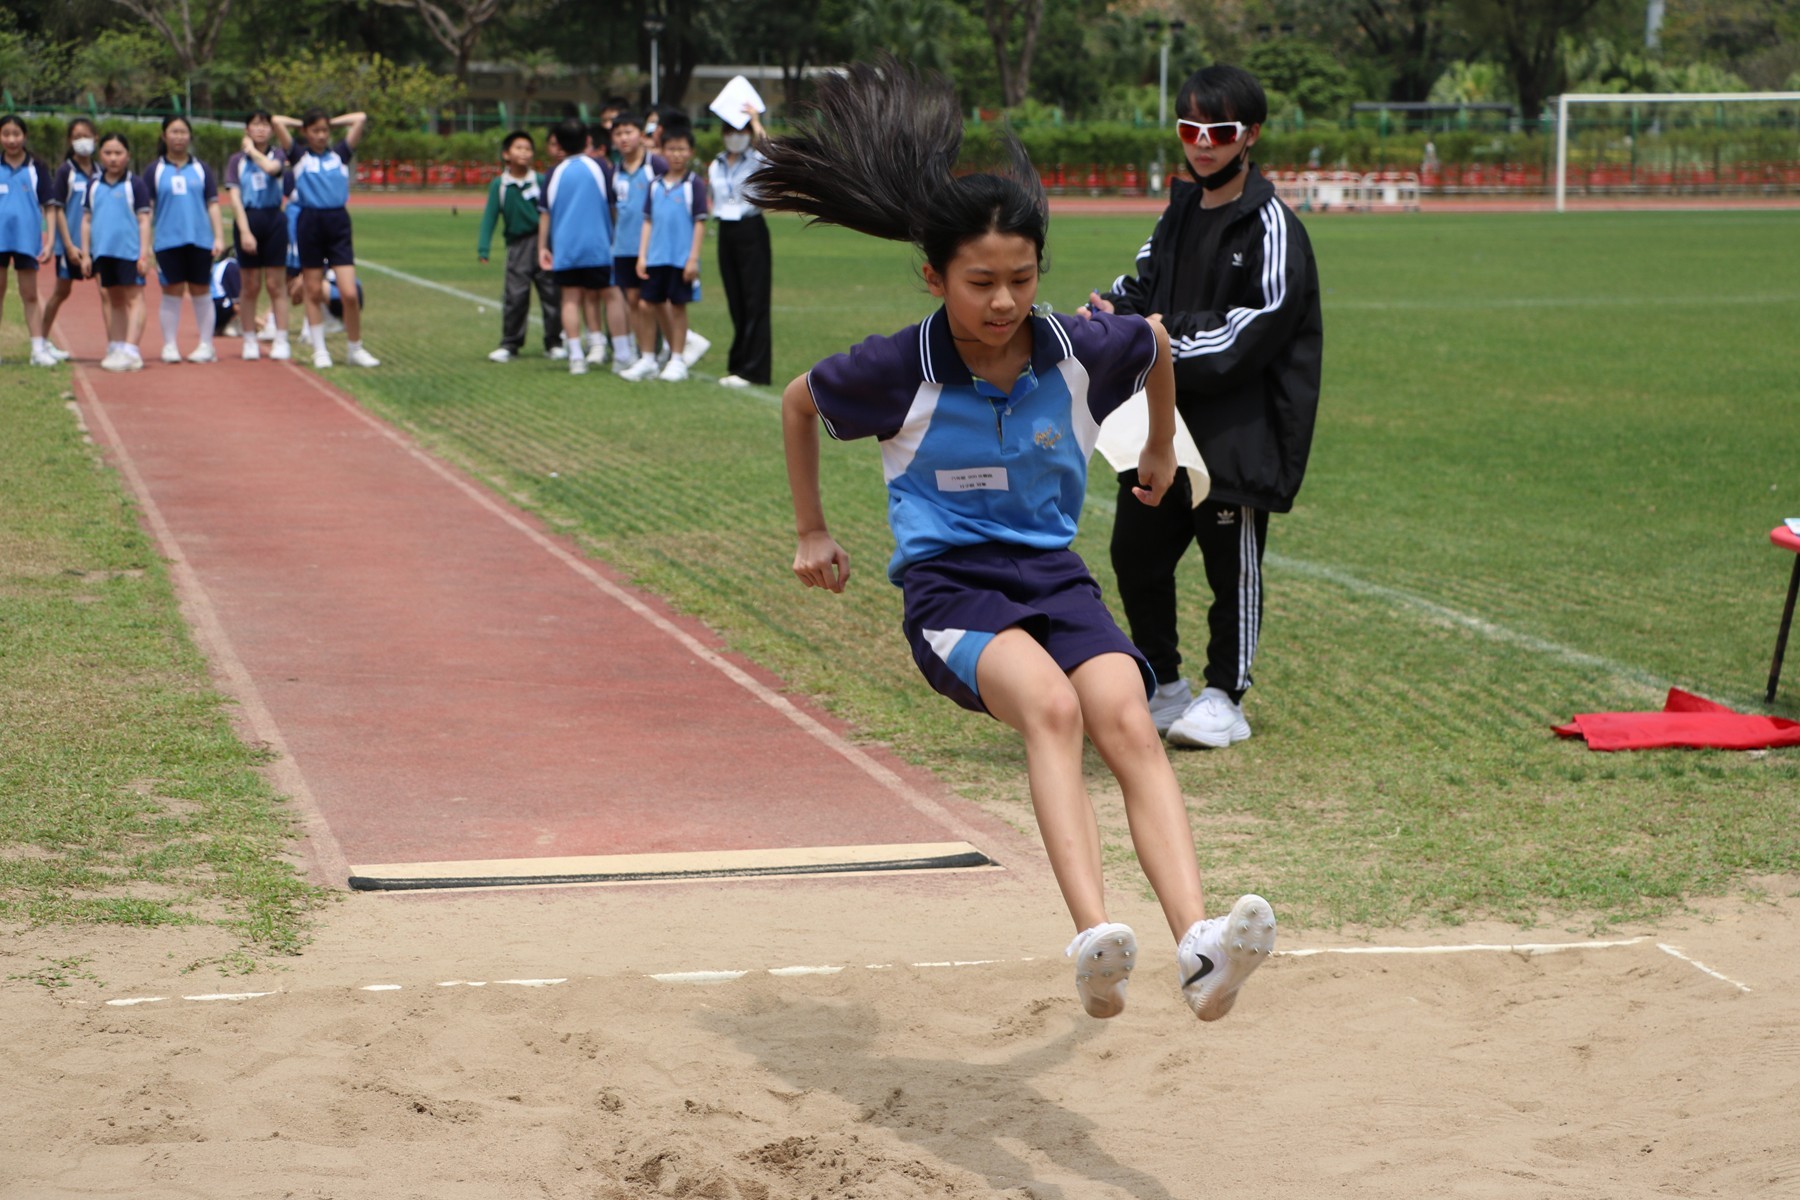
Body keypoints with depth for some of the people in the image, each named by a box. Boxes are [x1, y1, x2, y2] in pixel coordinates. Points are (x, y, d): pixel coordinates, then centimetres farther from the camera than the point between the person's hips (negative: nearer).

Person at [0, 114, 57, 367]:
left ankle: (39, 348, 4)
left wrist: (49, 242, -5)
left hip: (27, 239, -1)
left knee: (30, 296, 4)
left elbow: (48, 205, 1)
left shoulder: (36, 167, 2)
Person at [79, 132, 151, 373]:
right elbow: (86, 220, 14)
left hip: (130, 251, -5)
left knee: (133, 299, -6)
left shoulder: (135, 184, -2)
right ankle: (115, 347, 19)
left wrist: (144, 254, -9)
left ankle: (130, 351, -10)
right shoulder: (94, 186, 10)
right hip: (103, 252, 5)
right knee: (113, 300, 13)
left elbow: (144, 220, -4)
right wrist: (85, 253, 9)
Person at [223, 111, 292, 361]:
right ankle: (249, 341, 11)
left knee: (274, 284, 1)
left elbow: (272, 167, -21)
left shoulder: (278, 154, 4)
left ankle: (281, 341, 3)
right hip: (247, 220, 0)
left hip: (273, 220, 0)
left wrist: (253, 150, -4)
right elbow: (235, 197, -4)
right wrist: (244, 231, -15)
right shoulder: (237, 160, 4)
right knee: (251, 286, 4)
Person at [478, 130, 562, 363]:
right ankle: (510, 345, 6)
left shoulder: (541, 182, 1)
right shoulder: (499, 185, 2)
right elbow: (490, 217, 3)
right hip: (517, 245, 0)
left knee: (551, 294, 3)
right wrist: (483, 248, -5)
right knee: (514, 296, -3)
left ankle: (554, 343, 14)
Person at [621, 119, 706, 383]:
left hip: (681, 259, -5)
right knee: (653, 303, 8)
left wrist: (693, 258, -10)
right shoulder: (656, 185, 9)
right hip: (656, 257, 5)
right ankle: (648, 359, 19)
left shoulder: (694, 184, -5)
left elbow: (700, 223, -6)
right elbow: (649, 221, 12)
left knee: (677, 305, 1)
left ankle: (677, 360, 10)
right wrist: (642, 255, 6)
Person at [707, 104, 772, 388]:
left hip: (751, 231, -6)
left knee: (754, 301, -5)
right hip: (726, 233, 6)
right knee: (735, 302, 8)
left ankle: (752, 369, -4)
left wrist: (756, 122, -20)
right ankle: (738, 365, 13)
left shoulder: (758, 161, -4)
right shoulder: (715, 167, 13)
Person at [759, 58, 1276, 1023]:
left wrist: (1161, 452, 36)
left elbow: (1158, 342, 22)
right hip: (947, 582, -3)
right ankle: (1094, 942, -49)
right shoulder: (900, 372, -8)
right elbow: (798, 402, 13)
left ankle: (1201, 950, -41)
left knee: (1128, 724, -27)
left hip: (1051, 571, 3)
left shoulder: (1080, 352, -2)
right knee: (1050, 704, -35)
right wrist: (811, 532, 20)